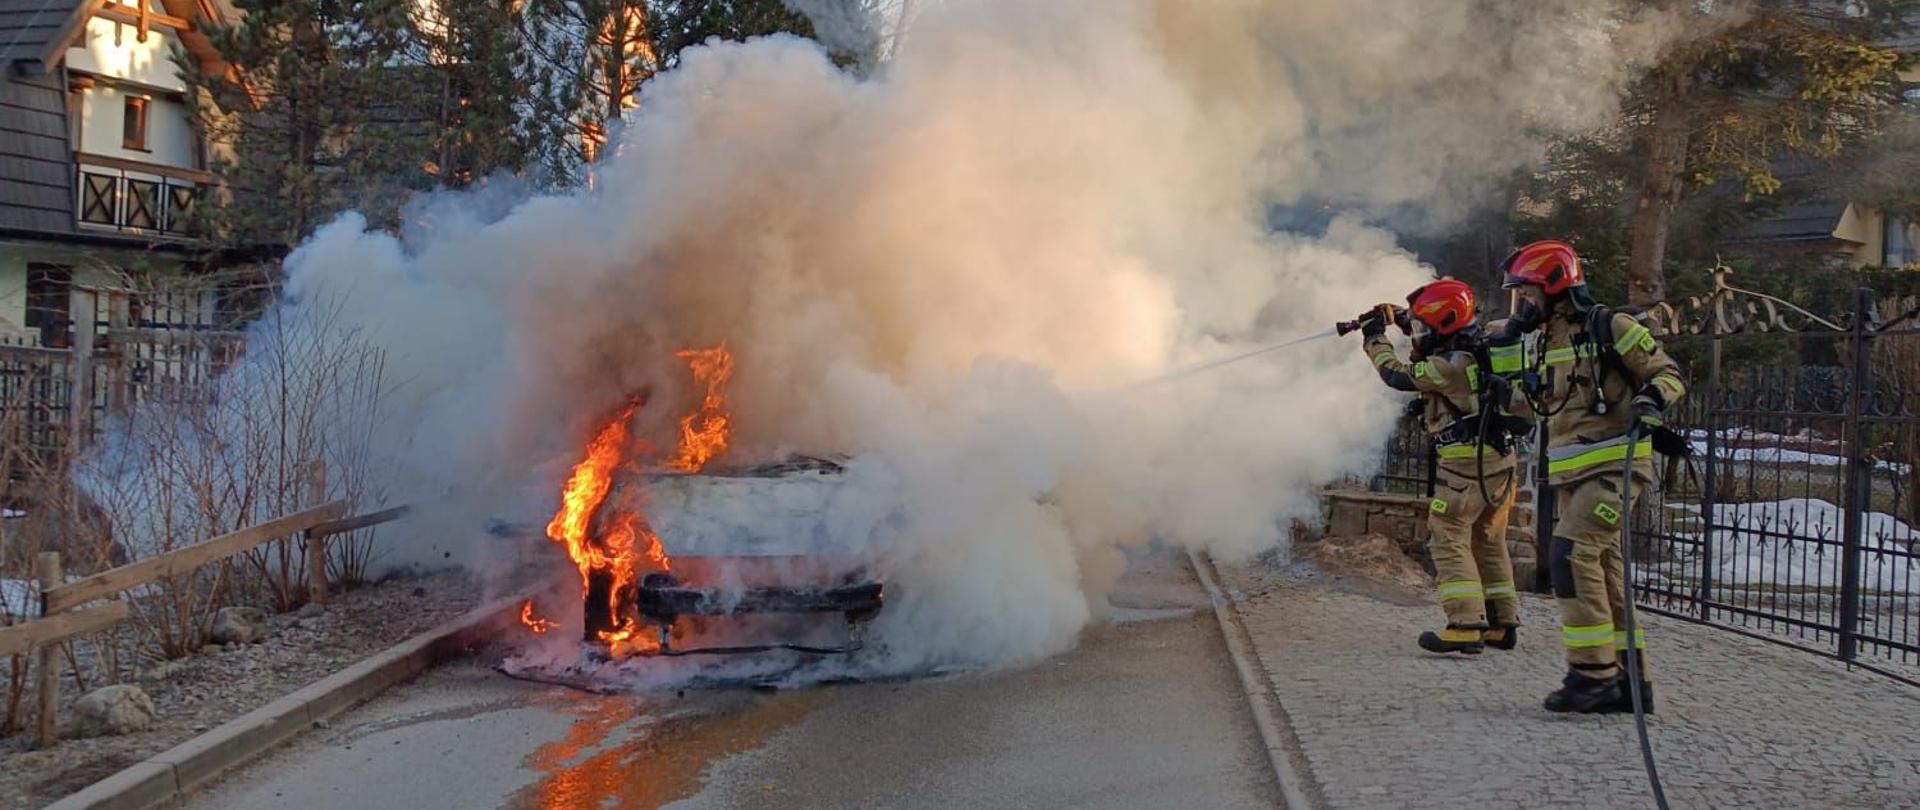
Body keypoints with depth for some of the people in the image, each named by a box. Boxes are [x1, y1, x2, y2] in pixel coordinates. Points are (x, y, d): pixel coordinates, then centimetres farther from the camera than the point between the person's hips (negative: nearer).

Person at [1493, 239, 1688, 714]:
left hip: (1614, 465, -8)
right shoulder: (1541, 344, 15)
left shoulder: (1610, 328, -7)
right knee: (1602, 574, 9)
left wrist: (1651, 402, -23)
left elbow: (1669, 375, -4)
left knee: (1573, 553, -20)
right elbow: (1528, 402, 29)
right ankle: (1630, 679, 16)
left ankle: (1594, 673, -17)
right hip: (1571, 474, 8)